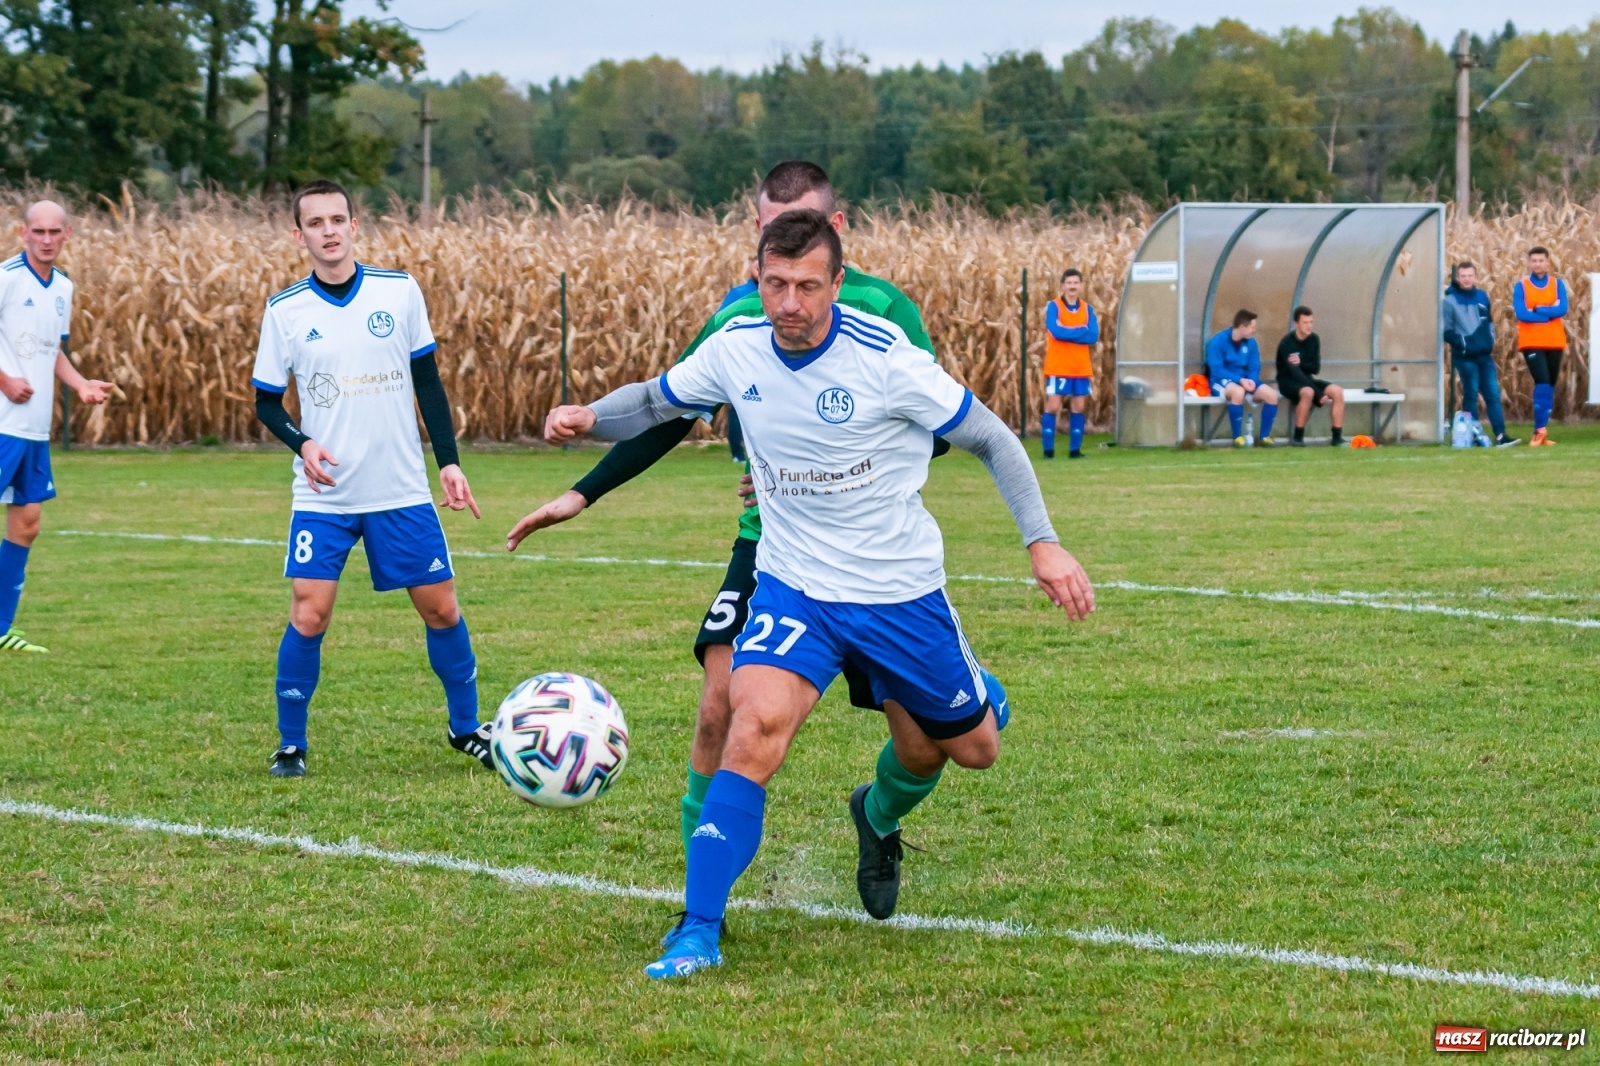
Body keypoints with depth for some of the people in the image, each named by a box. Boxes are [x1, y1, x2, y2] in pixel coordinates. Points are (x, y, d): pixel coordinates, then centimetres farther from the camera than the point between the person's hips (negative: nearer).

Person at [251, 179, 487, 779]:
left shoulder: (399, 292, -1)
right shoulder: (284, 312, -3)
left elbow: (427, 382, 6)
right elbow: (266, 400, 5)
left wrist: (449, 461, 1)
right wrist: (301, 443, -14)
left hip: (402, 492, 1)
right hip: (323, 498, -1)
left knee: (441, 609, 5)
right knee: (309, 616, -10)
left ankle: (467, 728, 24)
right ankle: (290, 745, 6)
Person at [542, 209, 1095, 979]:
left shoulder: (886, 358, -20)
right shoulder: (735, 350, -9)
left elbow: (990, 440, -9)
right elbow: (656, 401, 10)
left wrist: (1043, 543, -14)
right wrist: (588, 416, -11)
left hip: (900, 592, -1)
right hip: (793, 588, 1)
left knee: (972, 750, 13)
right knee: (755, 728, -24)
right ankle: (698, 931, -18)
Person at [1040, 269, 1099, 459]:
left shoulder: (1087, 309, 8)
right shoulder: (1053, 306, -4)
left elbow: (1094, 336, -6)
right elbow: (1056, 331, -20)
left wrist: (1068, 332, -13)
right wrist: (1081, 331, -11)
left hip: (1081, 368, 4)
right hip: (1057, 367, -4)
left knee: (1078, 408, 5)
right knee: (1052, 407, -5)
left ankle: (1075, 449, 11)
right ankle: (1048, 450, 1)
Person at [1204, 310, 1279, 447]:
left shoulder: (1251, 343, 3)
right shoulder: (1218, 341, -15)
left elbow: (1254, 368, 5)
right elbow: (1216, 370, -20)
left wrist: (1251, 381, -18)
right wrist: (1240, 380, -29)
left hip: (1244, 381, 6)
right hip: (1221, 382, -6)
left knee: (1272, 394, -16)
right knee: (1238, 391, -40)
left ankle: (1264, 437, -5)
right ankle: (1237, 438, -30)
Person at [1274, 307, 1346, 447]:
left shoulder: (1314, 339, 0)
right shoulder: (1287, 343, -19)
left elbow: (1315, 368, -2)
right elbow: (1295, 373, -26)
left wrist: (1301, 363, -26)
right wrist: (1320, 395, -27)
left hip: (1306, 379, 6)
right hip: (1288, 382, -6)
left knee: (1337, 391, -16)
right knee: (1308, 392, -37)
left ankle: (1337, 437, -15)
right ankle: (1298, 438, -27)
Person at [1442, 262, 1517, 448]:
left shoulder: (1482, 296, 13)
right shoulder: (1450, 301, -4)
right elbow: (1447, 331, -6)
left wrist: (1490, 340, 8)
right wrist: (1463, 343, -16)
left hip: (1485, 355, 5)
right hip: (1465, 357, -5)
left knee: (1493, 394, -1)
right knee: (1471, 395, -2)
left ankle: (1500, 435, -4)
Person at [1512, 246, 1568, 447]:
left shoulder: (1557, 284, 7)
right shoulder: (1521, 286, 0)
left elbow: (1562, 309, -8)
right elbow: (1521, 313, -13)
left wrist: (1537, 310, -15)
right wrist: (1549, 313, -10)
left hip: (1554, 342, 4)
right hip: (1531, 343, -4)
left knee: (1549, 387, 6)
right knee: (1543, 383, -16)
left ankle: (1540, 432, 12)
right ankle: (1540, 431, -14)